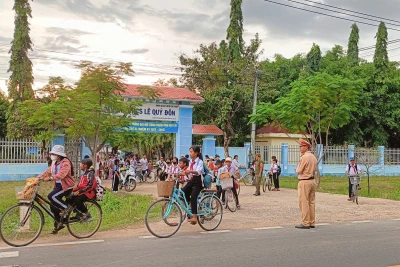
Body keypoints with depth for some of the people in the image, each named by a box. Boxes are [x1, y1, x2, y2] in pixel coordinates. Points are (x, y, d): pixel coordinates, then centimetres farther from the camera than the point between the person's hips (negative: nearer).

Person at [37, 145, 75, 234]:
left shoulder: (65, 162, -18)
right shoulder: (54, 163, 10)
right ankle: (58, 224, 23)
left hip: (66, 186, -9)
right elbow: (48, 171, 7)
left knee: (51, 196, -28)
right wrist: (38, 177, -6)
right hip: (58, 185, 9)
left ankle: (65, 207, -8)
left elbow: (61, 175, -32)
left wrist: (50, 178, -42)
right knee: (53, 206, 7)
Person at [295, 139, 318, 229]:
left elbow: (299, 170, -13)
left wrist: (296, 170, 7)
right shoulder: (314, 157, 11)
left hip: (304, 182, -9)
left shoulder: (304, 157, -15)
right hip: (312, 181, 9)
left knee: (304, 203, -4)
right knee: (311, 202, 11)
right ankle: (312, 222, 15)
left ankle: (305, 223, -2)